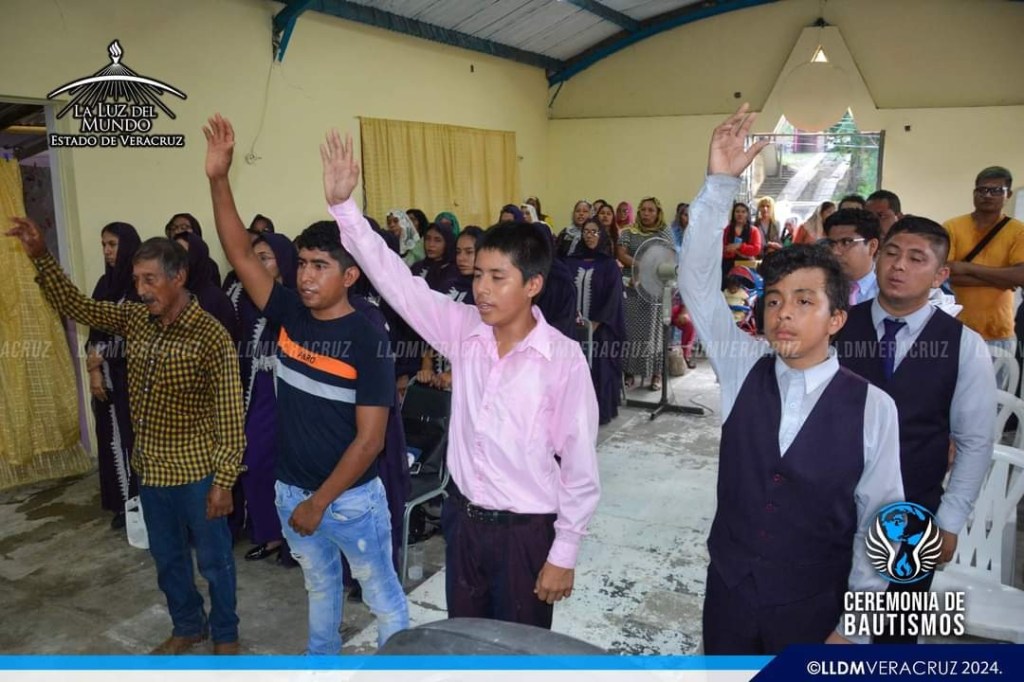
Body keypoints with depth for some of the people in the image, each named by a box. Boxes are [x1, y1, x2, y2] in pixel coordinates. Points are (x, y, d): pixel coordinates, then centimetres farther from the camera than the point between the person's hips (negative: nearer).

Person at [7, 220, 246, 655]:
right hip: (150, 468, 7)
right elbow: (74, 306, 7)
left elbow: (229, 416, -19)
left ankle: (225, 635, 33)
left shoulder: (211, 336, -20)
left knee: (213, 558, 12)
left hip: (196, 471, -7)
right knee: (167, 557, 22)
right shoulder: (134, 318, 0)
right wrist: (40, 257, -8)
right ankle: (188, 626, 43)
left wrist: (223, 480, -18)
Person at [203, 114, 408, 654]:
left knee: (382, 595, 14)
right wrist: (218, 180, -19)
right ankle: (321, 661, 48)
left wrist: (320, 502, -16)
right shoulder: (289, 315, -5)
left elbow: (369, 438, -19)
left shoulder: (368, 340, -20)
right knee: (319, 585, 27)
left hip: (352, 497, -6)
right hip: (291, 488, 6)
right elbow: (241, 255, -8)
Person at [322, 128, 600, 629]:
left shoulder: (562, 358, -18)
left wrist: (564, 554, -10)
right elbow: (394, 279, -8)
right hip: (463, 518, 5)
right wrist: (342, 205, -17)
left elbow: (580, 464, -13)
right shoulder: (464, 330, -5)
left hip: (526, 530, -4)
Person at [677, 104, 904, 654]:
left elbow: (879, 519, -7)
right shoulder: (743, 368, -7)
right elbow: (697, 283, -16)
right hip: (728, 589, 3)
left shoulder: (872, 406, -15)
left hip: (813, 608, -2)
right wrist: (719, 185, -25)